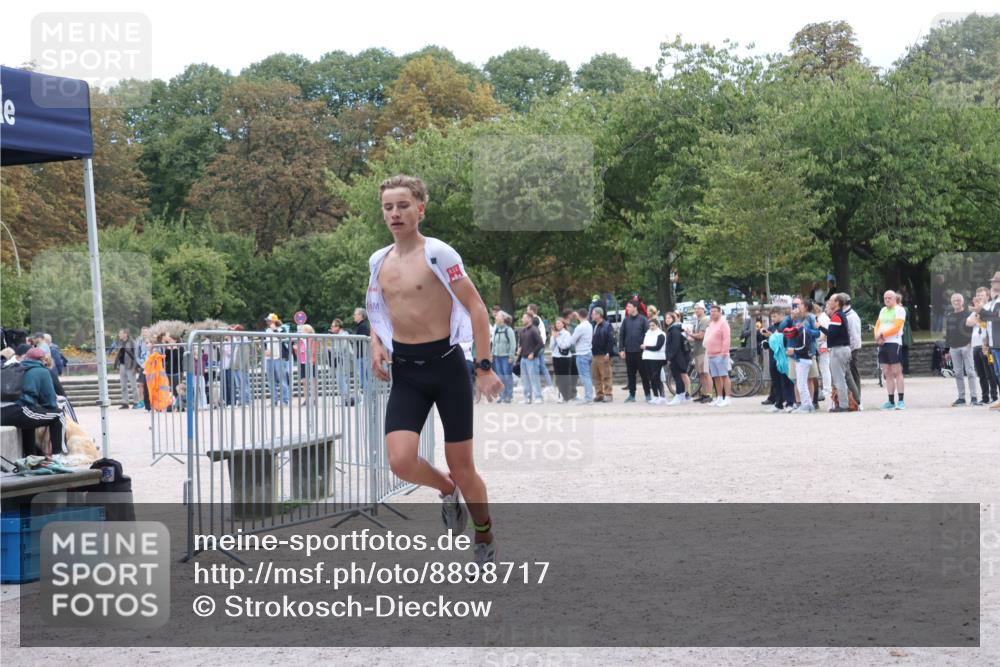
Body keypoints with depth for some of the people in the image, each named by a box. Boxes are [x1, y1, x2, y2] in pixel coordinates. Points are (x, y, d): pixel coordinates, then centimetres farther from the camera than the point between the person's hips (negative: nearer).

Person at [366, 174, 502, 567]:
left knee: (462, 467, 2)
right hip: (404, 372, 4)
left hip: (445, 364, -4)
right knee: (401, 461, -14)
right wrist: (376, 345, 3)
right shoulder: (379, 262, 7)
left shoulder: (438, 254, -11)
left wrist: (484, 367, -14)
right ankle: (447, 491, 21)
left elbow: (476, 307, -10)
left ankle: (486, 542, 26)